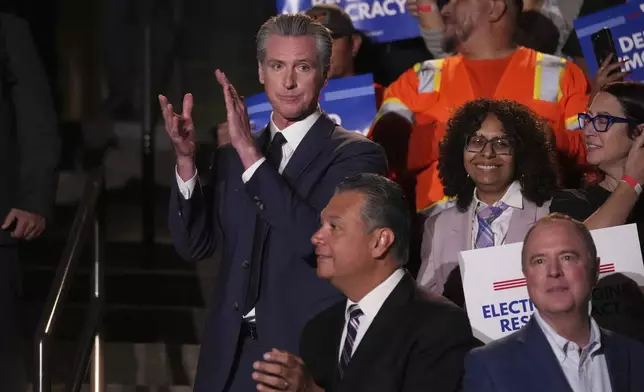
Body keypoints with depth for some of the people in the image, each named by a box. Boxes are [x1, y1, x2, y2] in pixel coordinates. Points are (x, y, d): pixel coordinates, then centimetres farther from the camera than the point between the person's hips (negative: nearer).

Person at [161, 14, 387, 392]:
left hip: (308, 348, -5)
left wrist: (251, 154, -25)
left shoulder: (356, 155, -6)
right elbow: (194, 244, 6)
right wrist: (186, 159, -9)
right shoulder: (232, 156, 11)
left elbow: (317, 239, -20)